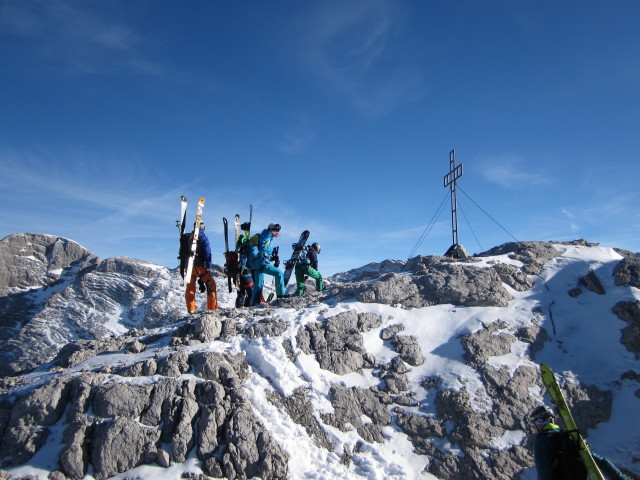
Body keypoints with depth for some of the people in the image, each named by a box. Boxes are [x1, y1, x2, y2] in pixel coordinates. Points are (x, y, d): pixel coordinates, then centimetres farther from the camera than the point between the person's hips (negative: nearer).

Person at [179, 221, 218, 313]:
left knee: (190, 287, 13)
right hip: (200, 266, -5)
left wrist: (182, 268, 19)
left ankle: (191, 309, 11)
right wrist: (209, 266, -14)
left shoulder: (185, 238, 11)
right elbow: (207, 253, -14)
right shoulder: (203, 237, -5)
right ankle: (212, 308, 2)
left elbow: (182, 254, 14)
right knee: (211, 285, 5)